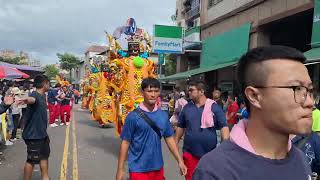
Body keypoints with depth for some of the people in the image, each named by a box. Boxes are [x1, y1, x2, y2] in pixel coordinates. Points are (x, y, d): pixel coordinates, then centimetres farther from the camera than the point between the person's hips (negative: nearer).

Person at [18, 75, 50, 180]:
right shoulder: (34, 95, -21)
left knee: (44, 156, 21)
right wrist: (27, 99, -70)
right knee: (32, 160, 0)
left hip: (42, 133, 10)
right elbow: (32, 99, -48)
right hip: (33, 134, -10)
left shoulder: (43, 95, 7)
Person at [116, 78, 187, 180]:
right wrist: (120, 169, -8)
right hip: (138, 169, -4)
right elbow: (125, 142, -8)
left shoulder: (163, 115, 0)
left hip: (158, 167, 4)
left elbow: (169, 138, 8)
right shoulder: (133, 116, -12)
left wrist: (180, 161, 5)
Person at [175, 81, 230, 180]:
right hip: (190, 152, 2)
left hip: (209, 153, -2)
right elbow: (180, 127, 13)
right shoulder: (187, 107, 3)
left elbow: (224, 126, -8)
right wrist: (175, 143, 12)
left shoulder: (214, 107, -6)